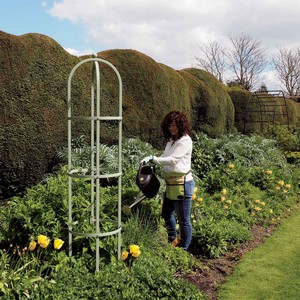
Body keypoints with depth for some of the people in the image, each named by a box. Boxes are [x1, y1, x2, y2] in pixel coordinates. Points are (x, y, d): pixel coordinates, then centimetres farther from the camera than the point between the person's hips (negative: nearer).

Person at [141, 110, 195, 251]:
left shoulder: (185, 140, -14)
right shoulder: (171, 140, 12)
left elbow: (173, 159, -22)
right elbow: (165, 157, 12)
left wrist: (153, 158, -24)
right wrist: (151, 161, -4)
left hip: (182, 183, -9)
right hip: (170, 182, 10)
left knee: (183, 219, 3)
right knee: (166, 214, 23)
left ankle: (184, 249, 18)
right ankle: (173, 241, 45)